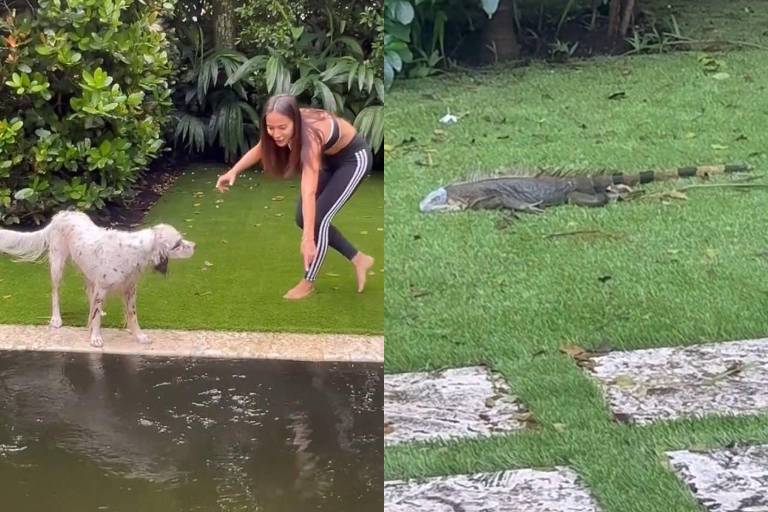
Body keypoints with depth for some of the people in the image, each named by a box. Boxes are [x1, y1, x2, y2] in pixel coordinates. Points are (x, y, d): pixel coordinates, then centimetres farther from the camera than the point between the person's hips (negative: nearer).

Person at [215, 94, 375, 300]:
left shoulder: (310, 135, -41)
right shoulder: (281, 127, -22)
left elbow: (308, 192, -49)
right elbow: (260, 148, 0)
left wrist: (308, 238, -55)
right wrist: (233, 171, -15)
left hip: (354, 158, -8)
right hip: (330, 158, 8)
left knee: (318, 217, -12)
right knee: (303, 218, 4)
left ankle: (308, 283, 7)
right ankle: (359, 259, 17)